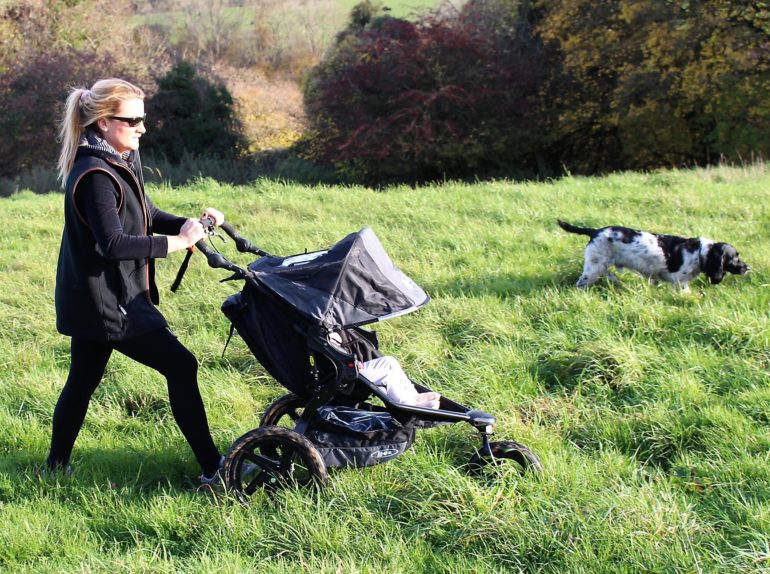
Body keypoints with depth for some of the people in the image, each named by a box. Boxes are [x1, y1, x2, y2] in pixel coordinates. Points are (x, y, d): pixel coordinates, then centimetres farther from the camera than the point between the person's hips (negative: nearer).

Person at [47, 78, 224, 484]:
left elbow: (146, 216, 18)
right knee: (180, 366, -7)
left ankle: (56, 466, 29)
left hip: (93, 299, 10)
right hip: (106, 301, -10)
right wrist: (175, 242, -24)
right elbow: (112, 244, -28)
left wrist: (190, 224, 2)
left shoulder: (121, 162, 9)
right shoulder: (95, 176, -22)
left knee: (82, 381, 18)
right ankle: (212, 469, -2)